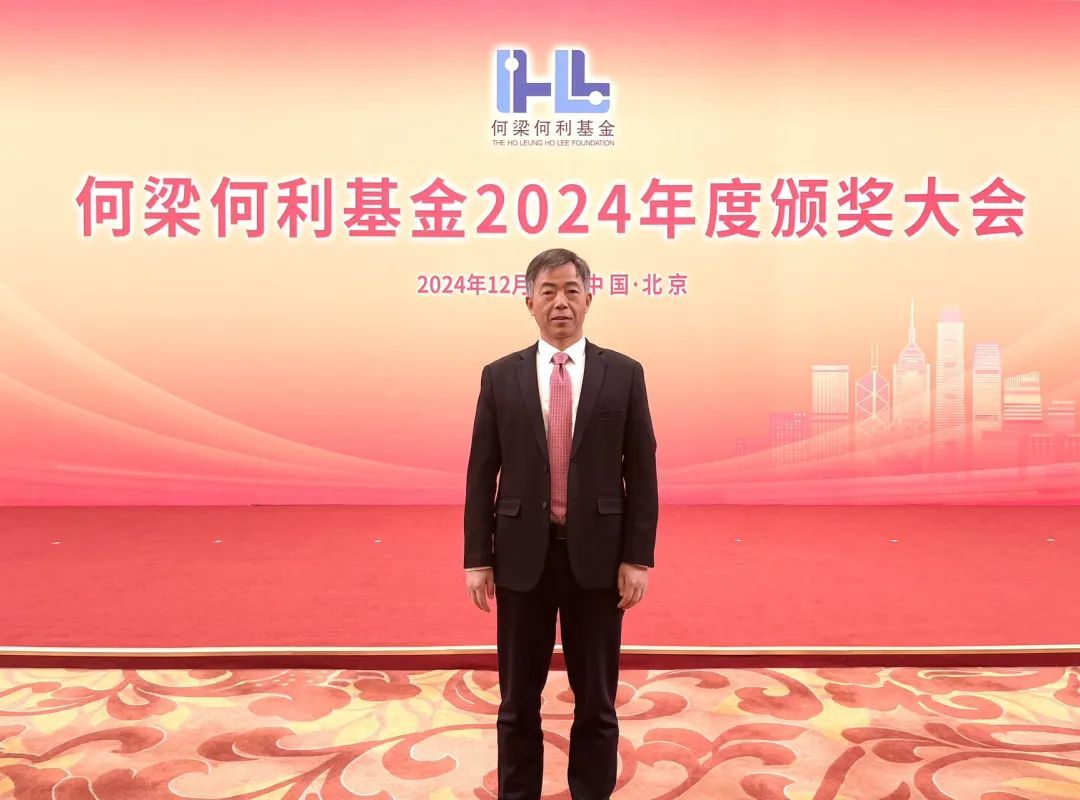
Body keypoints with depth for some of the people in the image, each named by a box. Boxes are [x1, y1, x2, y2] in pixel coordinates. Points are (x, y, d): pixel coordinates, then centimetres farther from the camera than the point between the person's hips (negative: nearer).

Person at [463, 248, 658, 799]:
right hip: (522, 556, 1)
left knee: (596, 700, 12)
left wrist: (637, 558, -5)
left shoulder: (623, 374, 1)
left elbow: (641, 473, 0)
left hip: (596, 556, 0)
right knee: (518, 700, 12)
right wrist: (477, 558, -2)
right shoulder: (500, 377, 2)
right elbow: (481, 475, 2)